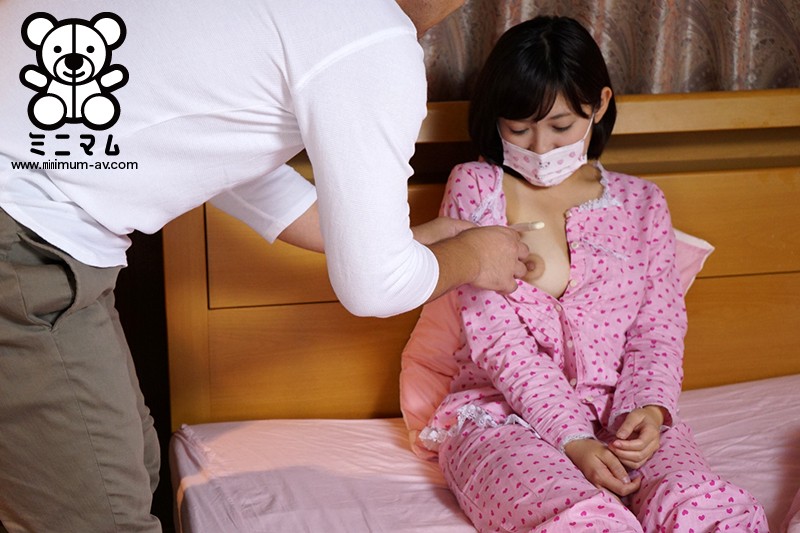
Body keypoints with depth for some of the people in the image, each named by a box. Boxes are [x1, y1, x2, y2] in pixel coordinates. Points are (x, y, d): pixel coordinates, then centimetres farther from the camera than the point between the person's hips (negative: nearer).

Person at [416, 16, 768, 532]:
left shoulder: (641, 202, 16)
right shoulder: (474, 188, 6)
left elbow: (658, 329, 11)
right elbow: (494, 333, -4)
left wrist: (648, 409, -13)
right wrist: (573, 440, -15)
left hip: (621, 414, 3)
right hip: (502, 414, -2)